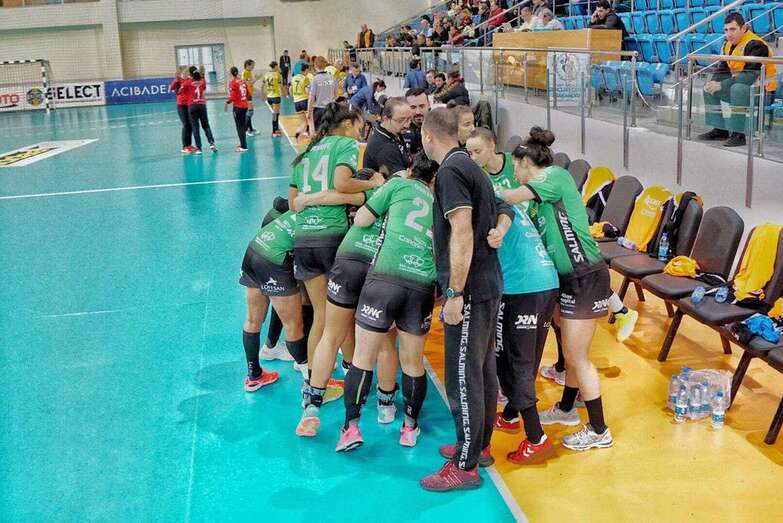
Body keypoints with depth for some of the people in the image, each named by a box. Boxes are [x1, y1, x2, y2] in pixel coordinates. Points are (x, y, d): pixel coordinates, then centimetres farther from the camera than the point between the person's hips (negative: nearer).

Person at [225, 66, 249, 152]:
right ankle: (243, 143, 27)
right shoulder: (242, 81, 5)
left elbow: (232, 97, -16)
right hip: (245, 105, 6)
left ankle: (243, 146, -1)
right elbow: (247, 93, 12)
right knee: (243, 125, 17)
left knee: (239, 127, -1)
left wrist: (227, 102, -1)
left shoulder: (232, 82, -13)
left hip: (238, 106, -6)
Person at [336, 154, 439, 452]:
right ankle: (411, 427, 30)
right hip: (423, 286, 3)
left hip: (384, 278, -3)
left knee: (363, 358, 7)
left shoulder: (399, 184, 10)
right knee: (413, 362, 18)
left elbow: (361, 220, 11)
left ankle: (351, 426, 8)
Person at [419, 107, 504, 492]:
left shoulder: (451, 171, -15)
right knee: (482, 370, 18)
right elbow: (495, 213, 20)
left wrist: (455, 294, -21)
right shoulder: (468, 166, 15)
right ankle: (478, 446, 32)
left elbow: (462, 235, -22)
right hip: (487, 283, 10)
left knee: (463, 377, -3)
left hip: (470, 289, -10)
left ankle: (465, 466, 6)